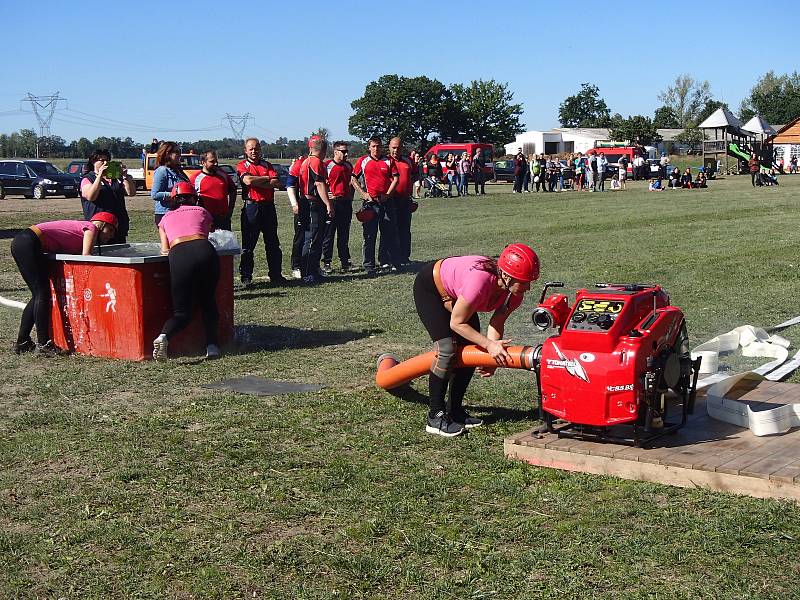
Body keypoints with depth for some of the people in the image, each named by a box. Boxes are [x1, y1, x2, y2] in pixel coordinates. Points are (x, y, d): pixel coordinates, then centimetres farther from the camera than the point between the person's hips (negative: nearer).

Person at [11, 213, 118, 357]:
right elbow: (86, 257, -9)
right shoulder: (91, 227, 2)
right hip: (29, 243, -10)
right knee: (43, 295, -7)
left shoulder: (79, 226, 28)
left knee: (38, 296, 13)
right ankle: (42, 345, -5)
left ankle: (22, 342, 17)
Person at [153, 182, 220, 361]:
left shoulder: (165, 218, 29)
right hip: (204, 250, 0)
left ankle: (163, 336, -23)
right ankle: (212, 345, 5)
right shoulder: (202, 212, 28)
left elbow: (165, 250, 21)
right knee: (208, 302, 20)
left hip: (179, 256, 0)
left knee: (181, 311, 7)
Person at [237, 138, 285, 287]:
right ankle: (246, 277, 4)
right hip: (251, 207, -4)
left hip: (268, 206, 4)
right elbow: (248, 180, -17)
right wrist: (266, 178, -5)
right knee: (248, 244, -1)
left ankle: (275, 275, 18)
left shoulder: (267, 165, 13)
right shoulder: (242, 166, 3)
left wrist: (256, 182, -9)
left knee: (273, 244, 9)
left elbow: (276, 183, -2)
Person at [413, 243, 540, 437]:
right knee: (447, 349, -18)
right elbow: (456, 323, -30)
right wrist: (489, 344, -31)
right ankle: (435, 417, -7)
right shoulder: (480, 280, -42)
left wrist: (494, 354, -21)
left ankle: (456, 411, 13)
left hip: (454, 293, 7)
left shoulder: (514, 293, -20)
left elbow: (496, 324, -9)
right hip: (428, 286, -7)